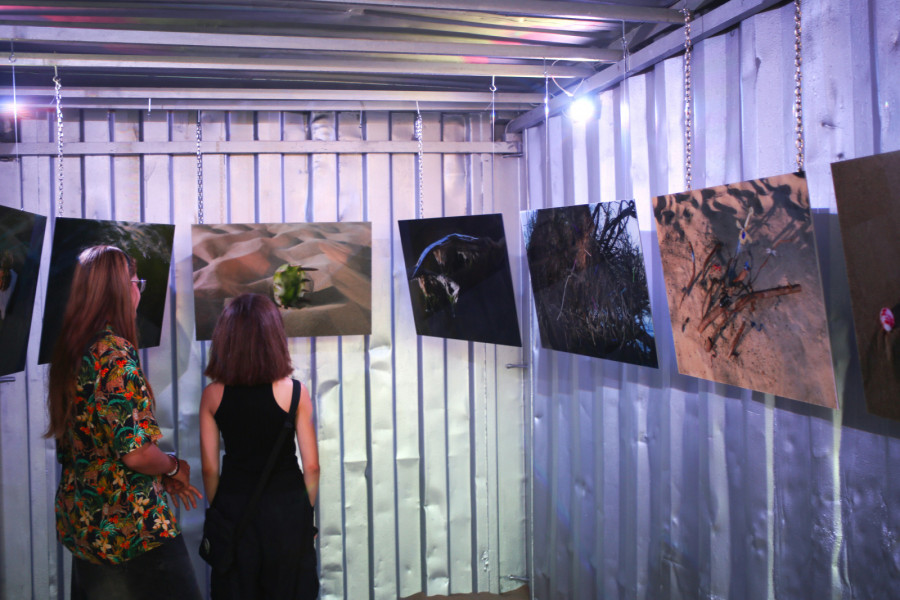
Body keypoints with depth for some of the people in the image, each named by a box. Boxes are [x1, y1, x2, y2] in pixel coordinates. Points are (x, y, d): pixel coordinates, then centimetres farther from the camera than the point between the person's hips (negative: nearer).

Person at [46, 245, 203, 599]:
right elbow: (135, 451, -24)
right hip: (130, 528, -9)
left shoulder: (71, 351, 7)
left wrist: (164, 476, 12)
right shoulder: (116, 352, -19)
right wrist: (175, 468, -3)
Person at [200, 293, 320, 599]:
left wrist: (220, 510, 12)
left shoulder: (212, 395, -7)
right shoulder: (293, 392, -12)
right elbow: (311, 466, -8)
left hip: (233, 508, 2)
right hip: (287, 507, -2)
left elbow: (209, 468, -2)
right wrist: (306, 511, 7)